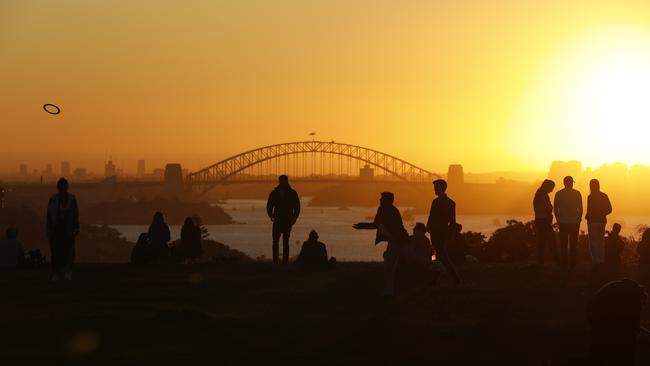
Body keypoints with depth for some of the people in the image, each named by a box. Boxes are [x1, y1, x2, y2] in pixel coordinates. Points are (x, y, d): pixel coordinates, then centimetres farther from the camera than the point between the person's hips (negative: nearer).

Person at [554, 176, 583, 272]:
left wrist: (559, 220, 12)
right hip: (574, 222, -1)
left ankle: (564, 265, 4)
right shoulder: (577, 194, -4)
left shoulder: (558, 194, 0)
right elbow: (580, 209, -4)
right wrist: (579, 219, 8)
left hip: (563, 223, 1)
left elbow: (555, 209, 2)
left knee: (563, 244, 6)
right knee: (573, 245, 4)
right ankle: (572, 265, 3)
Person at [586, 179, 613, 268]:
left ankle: (595, 261, -4)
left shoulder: (591, 197, -14)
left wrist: (586, 217, 0)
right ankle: (601, 260, 19)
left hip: (593, 221, -6)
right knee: (601, 241, 16)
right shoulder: (604, 196, 5)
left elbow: (590, 211, -18)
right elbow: (609, 209, 7)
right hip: (602, 221, 6)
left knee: (593, 242, -1)